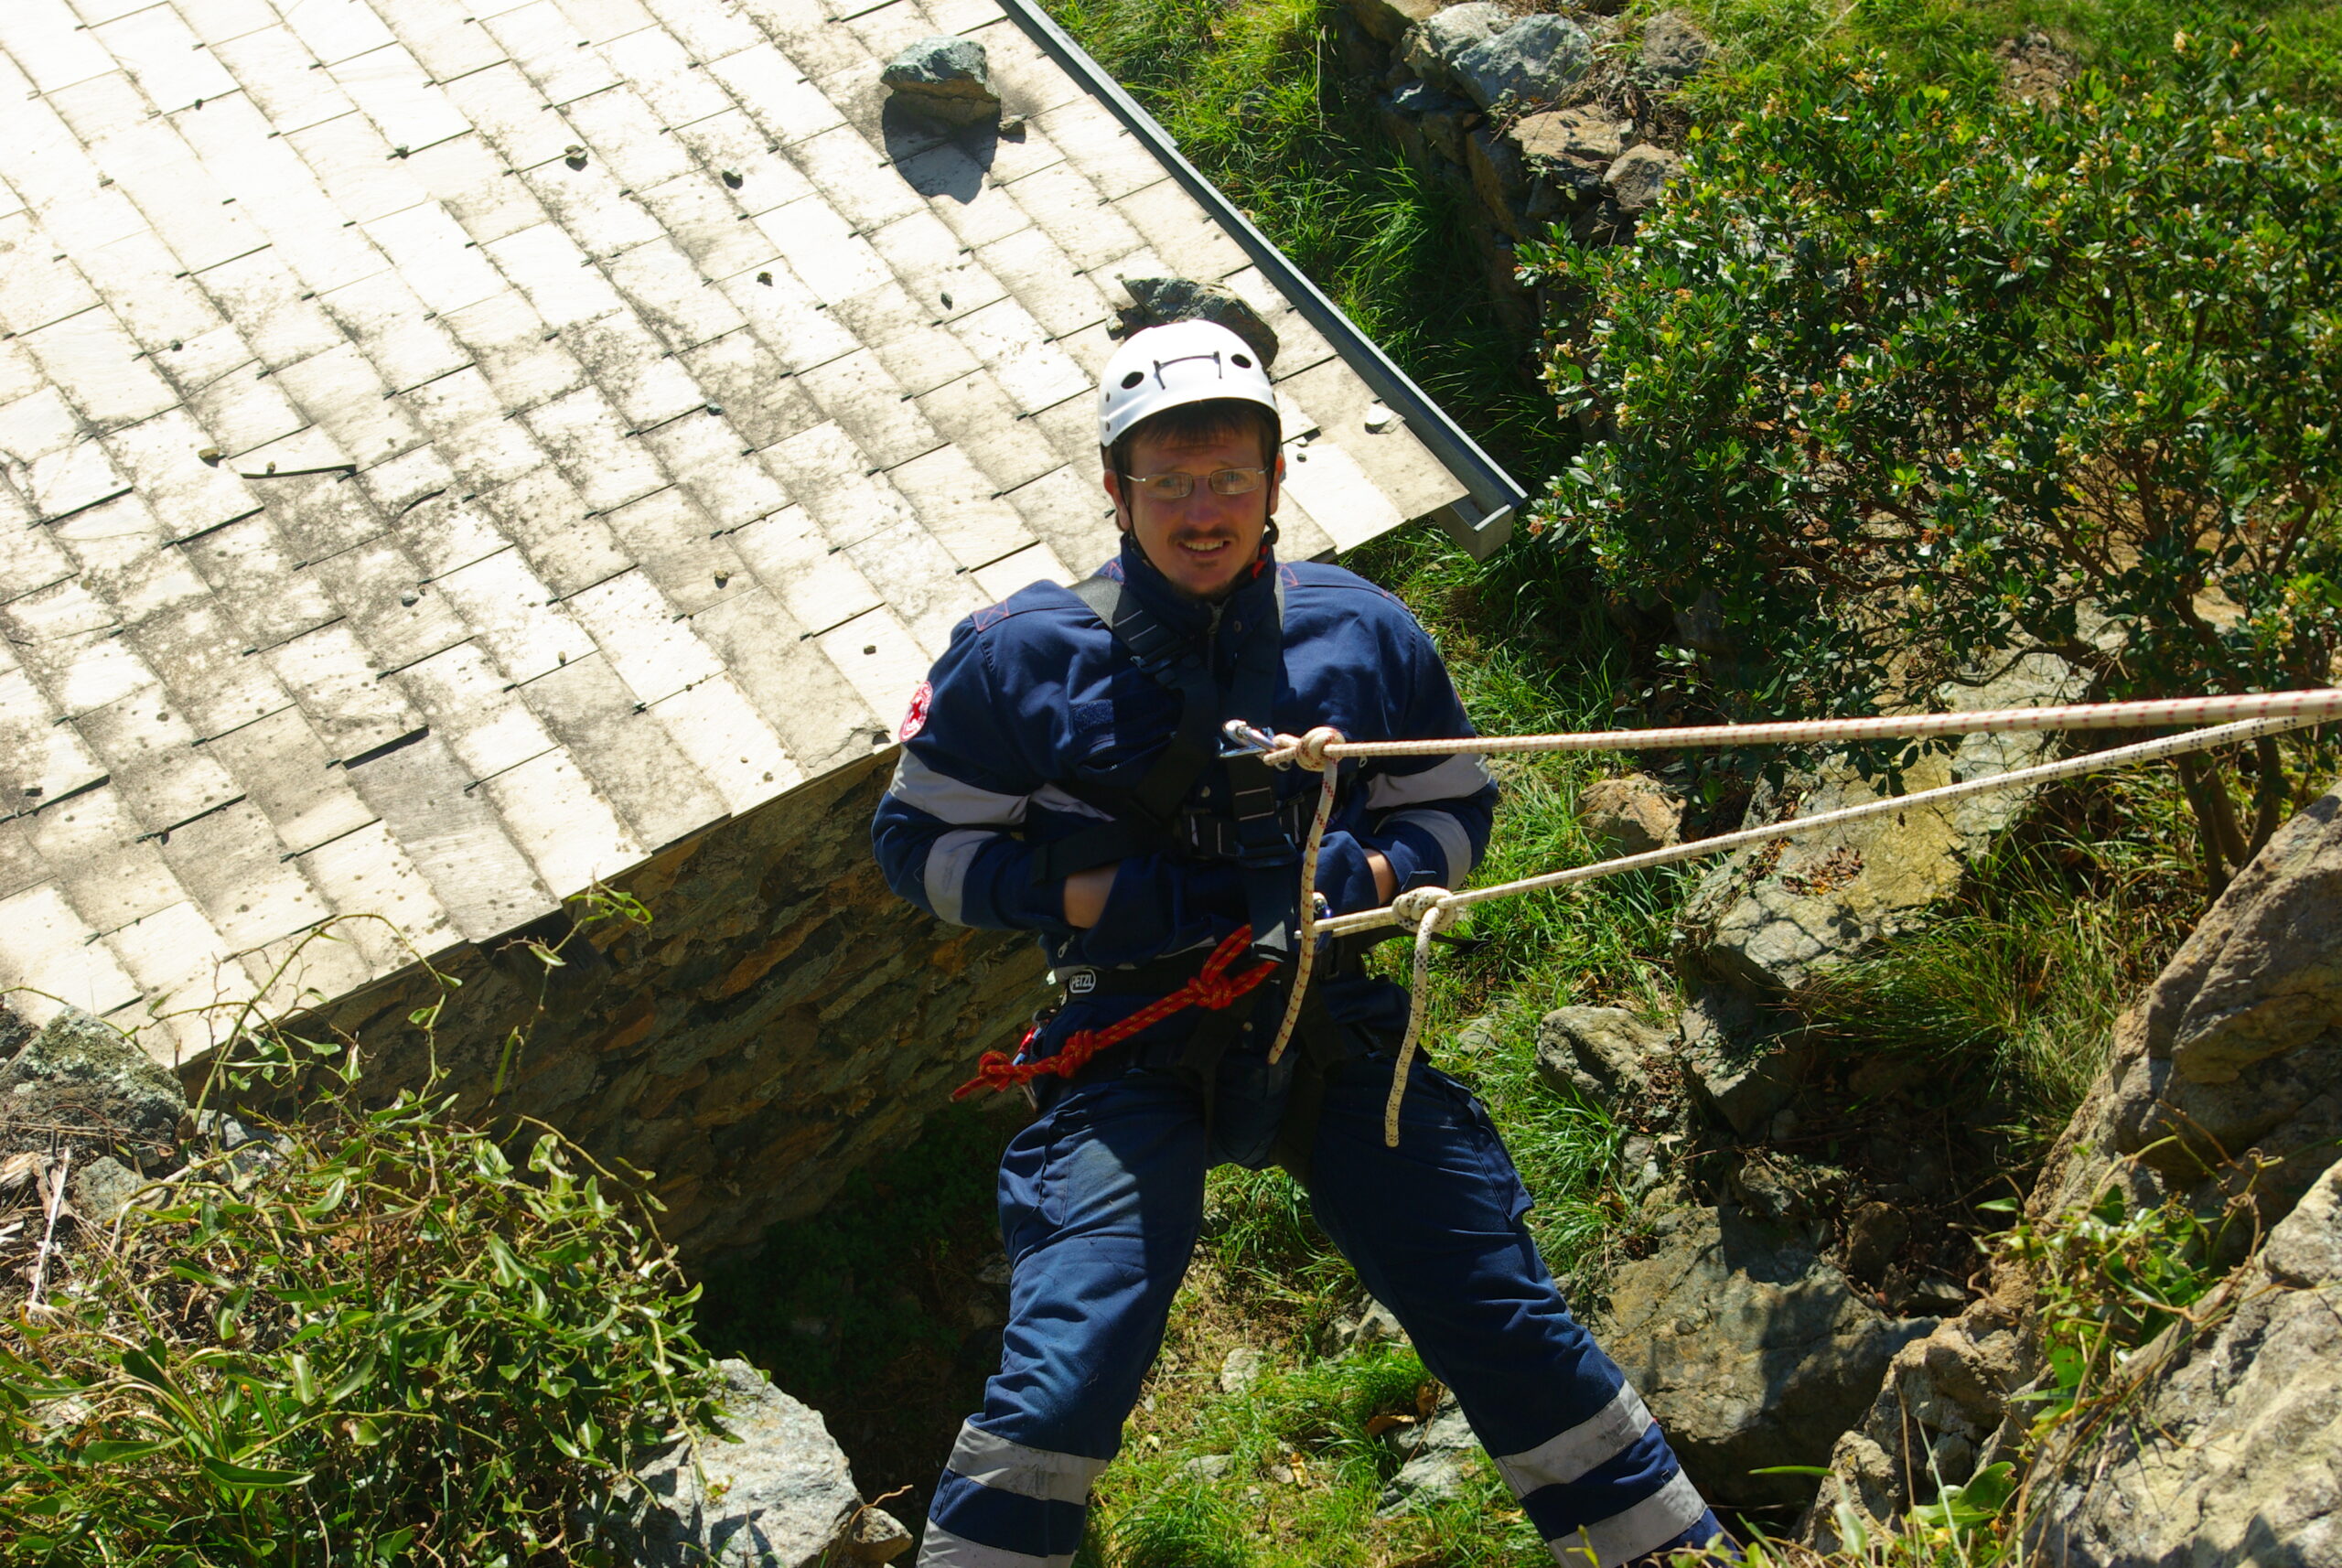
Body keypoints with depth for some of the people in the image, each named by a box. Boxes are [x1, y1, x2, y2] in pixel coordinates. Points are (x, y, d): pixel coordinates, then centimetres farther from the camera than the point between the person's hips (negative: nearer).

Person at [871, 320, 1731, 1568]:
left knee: (1513, 1323, 0)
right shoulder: (1023, 653, 0)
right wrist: (1091, 895, -10)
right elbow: (918, 839, 6)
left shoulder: (1362, 632, 7)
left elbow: (1453, 808, 18)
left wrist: (1363, 876, -5)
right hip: (1129, 1043, -2)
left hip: (1331, 1028, 2)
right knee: (1063, 1368, -18)